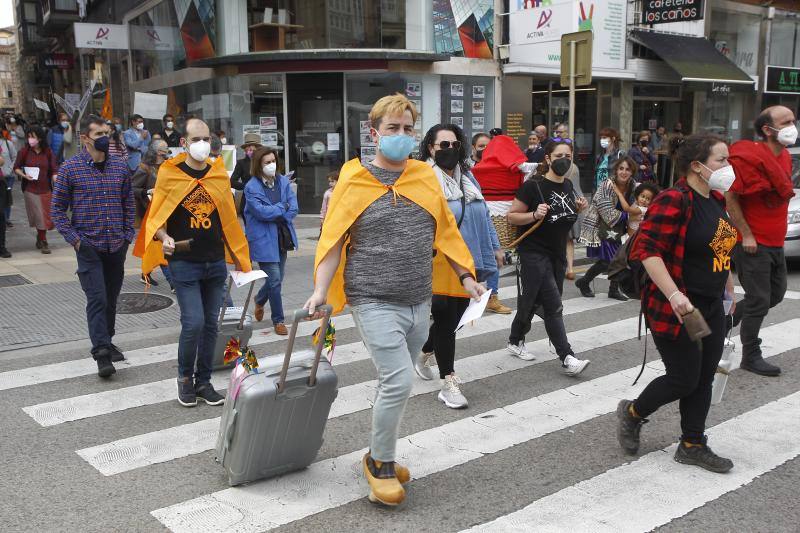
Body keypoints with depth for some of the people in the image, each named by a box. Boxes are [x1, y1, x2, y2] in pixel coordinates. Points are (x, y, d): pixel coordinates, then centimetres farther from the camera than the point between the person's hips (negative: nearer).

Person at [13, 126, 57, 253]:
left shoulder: (48, 152, 0)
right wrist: (24, 175, -13)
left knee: (46, 216, 8)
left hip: (46, 189, 2)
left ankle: (40, 237, 32)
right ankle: (43, 242, 13)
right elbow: (16, 168, 5)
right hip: (30, 189, -2)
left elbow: (54, 171, 1)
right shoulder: (24, 152, -3)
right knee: (39, 217, -2)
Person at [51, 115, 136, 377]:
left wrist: (128, 235, 7)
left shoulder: (120, 166, 7)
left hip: (117, 246, 4)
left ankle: (107, 342, 30)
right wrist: (74, 239, -8)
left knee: (111, 298, 13)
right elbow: (58, 208, 1)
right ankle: (102, 354, -9)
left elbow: (129, 203, 15)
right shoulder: (70, 168, -3)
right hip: (88, 246, -4)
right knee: (97, 299, -10)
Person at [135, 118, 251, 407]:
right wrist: (164, 238, -21)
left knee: (210, 324, 9)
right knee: (193, 323, -11)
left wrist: (239, 260, 12)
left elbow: (229, 220, 12)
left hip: (216, 263, 4)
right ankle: (185, 377, 14)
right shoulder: (169, 174, -4)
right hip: (184, 263, -4)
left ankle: (203, 381, 22)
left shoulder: (219, 174, 7)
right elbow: (156, 217, 0)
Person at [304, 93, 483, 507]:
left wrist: (466, 276, 10)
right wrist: (321, 289, -16)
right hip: (375, 302, -5)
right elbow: (333, 238, -6)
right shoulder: (354, 181, -5)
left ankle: (381, 455, 32)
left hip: (418, 302, 5)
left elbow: (445, 232, 14)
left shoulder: (425, 177, 7)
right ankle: (379, 462, 9)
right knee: (398, 382, -13)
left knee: (395, 384, 13)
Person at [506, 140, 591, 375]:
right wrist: (535, 215, -27)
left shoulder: (568, 186, 8)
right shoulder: (534, 186, -14)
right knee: (554, 306, -12)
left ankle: (516, 342, 33)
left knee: (532, 300, 15)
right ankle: (567, 358, -11)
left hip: (558, 253, 7)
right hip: (534, 252, -7)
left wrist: (578, 209, 2)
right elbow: (512, 216, -12)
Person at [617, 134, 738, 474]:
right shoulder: (674, 201, -19)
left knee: (704, 378, 12)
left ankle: (692, 445, 25)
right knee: (684, 379, -1)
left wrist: (728, 287, 24)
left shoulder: (717, 200, 9)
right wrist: (674, 295, -31)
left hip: (710, 307, 9)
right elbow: (649, 250, -25)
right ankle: (632, 413, 24)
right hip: (677, 310, -9)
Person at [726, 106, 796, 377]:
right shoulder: (750, 157, -18)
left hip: (775, 242, 9)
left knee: (776, 294, 18)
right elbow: (730, 197, -20)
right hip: (752, 243, -9)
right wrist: (746, 235, -19)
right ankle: (751, 356, 12)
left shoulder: (784, 157, 10)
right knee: (759, 300, -2)